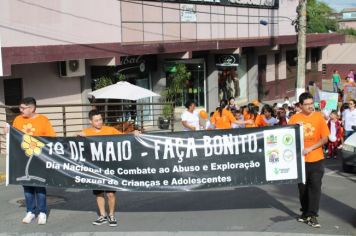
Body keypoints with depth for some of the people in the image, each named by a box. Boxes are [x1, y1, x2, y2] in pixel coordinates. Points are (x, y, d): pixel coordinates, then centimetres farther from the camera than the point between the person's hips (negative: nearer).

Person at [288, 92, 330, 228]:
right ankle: (305, 212, 24)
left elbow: (325, 138, -4)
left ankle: (312, 215, 1)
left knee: (315, 187, -4)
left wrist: (310, 148, -16)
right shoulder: (295, 118, -1)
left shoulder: (319, 117, -3)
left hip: (316, 159, -1)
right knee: (303, 187, 10)